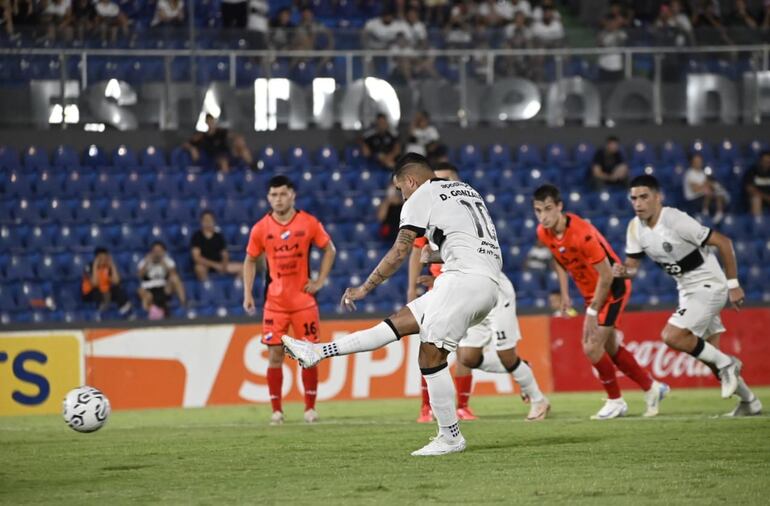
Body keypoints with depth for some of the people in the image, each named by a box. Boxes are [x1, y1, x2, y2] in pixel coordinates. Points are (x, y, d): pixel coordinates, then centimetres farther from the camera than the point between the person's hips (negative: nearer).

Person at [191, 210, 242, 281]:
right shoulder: (196, 236, -9)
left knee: (240, 267, -11)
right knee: (200, 268, -41)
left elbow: (225, 255, 6)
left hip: (218, 265, 5)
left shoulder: (219, 236, 5)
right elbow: (196, 257, -17)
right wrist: (214, 264, -24)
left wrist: (224, 266, -18)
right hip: (204, 265, -5)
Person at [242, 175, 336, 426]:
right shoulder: (261, 229, -2)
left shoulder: (309, 223, -4)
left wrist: (320, 280, 0)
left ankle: (310, 408, 12)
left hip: (304, 300, 0)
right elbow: (250, 261, 10)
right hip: (274, 302, 0)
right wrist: (248, 294, 2)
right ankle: (276, 410, 5)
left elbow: (329, 249, 9)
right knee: (275, 355, -2)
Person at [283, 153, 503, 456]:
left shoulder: (420, 197, 2)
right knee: (400, 322, 9)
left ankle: (450, 437, -2)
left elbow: (399, 253, -3)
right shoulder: (467, 191, 26)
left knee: (431, 356, -4)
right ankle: (319, 352, 12)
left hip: (465, 280, -9)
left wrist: (364, 289, 4)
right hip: (490, 287, 9)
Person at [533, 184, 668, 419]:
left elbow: (606, 276, -26)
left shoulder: (582, 233, -31)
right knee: (610, 348, 15)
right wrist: (565, 293, 8)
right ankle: (652, 387, 32)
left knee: (592, 347, -13)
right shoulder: (543, 233, -8)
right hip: (591, 292, 8)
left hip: (613, 288, -8)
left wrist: (592, 311, -22)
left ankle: (615, 401, 6)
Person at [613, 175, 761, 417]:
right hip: (687, 289, 8)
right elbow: (632, 265, 5)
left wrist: (733, 284, -15)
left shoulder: (676, 220, -24)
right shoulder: (635, 228, -3)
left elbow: (723, 242, -19)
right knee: (708, 355, 11)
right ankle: (749, 401, 27)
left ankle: (725, 363, -4)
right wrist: (622, 271, -20)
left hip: (709, 285, -8)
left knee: (672, 336, -23)